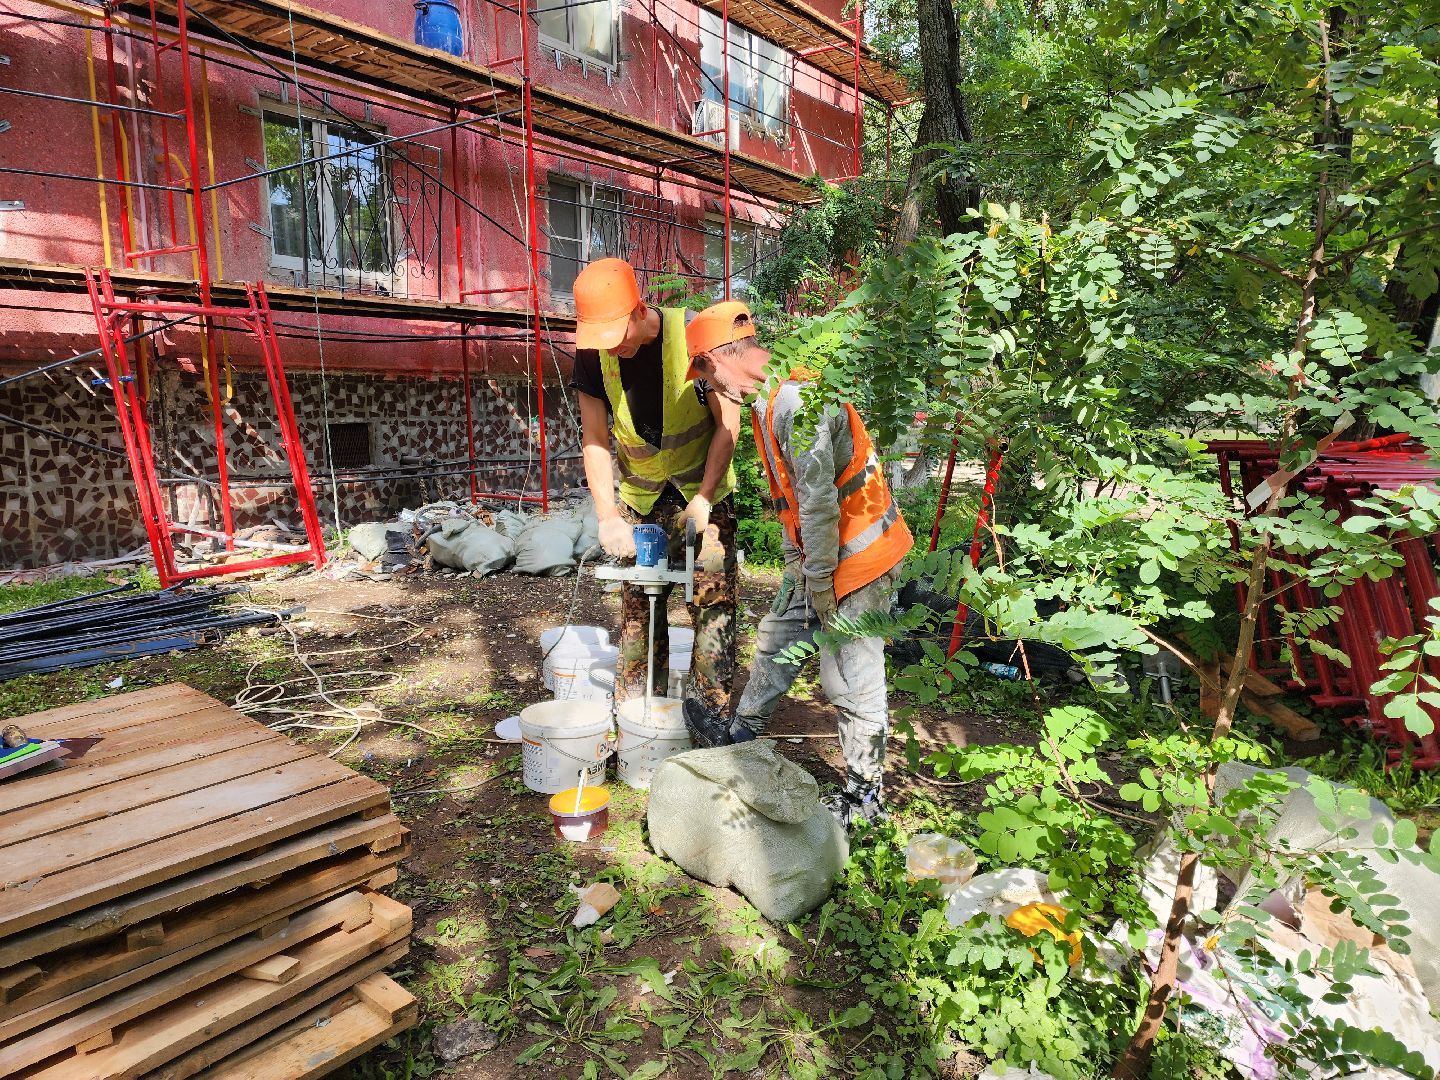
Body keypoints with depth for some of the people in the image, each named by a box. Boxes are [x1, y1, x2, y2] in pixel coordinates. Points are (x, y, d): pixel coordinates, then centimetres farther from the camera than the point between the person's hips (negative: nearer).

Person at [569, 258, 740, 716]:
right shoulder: (593, 352, -9)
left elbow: (728, 424, -13)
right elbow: (595, 439, -5)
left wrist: (703, 500, -17)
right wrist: (607, 515, -14)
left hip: (704, 489, -3)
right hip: (640, 494, 3)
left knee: (713, 600, -6)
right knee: (637, 604, 4)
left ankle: (709, 711, 5)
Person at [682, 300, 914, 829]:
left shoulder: (796, 398, -24)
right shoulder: (771, 397, 9)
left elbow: (818, 498, -25)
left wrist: (820, 581, -18)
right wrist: (796, 562, 18)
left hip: (856, 553, -10)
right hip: (818, 554, 10)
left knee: (850, 679, 1)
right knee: (777, 640, 21)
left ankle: (865, 794, 19)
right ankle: (741, 733, 41)